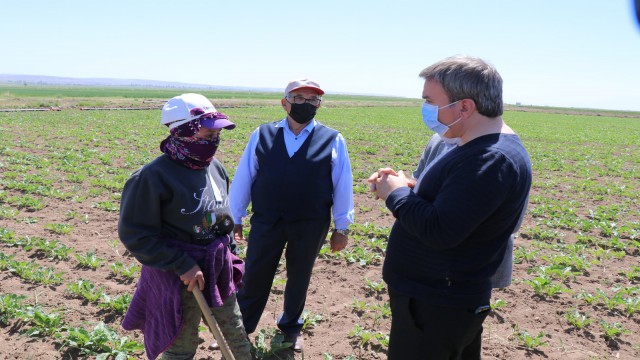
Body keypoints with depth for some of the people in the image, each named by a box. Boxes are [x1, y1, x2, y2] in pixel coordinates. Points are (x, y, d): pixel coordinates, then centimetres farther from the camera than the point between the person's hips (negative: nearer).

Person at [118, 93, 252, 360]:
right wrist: (182, 265, -22)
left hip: (218, 269, 6)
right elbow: (134, 233, -19)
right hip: (182, 274, -6)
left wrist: (227, 250, 16)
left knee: (236, 332, 22)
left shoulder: (215, 167, 1)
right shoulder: (154, 176, -21)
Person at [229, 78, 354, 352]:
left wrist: (342, 227, 3)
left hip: (311, 226, 0)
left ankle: (291, 326, 42)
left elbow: (342, 185, 1)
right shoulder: (262, 135, -1)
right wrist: (234, 219, 6)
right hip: (266, 222, 0)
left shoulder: (332, 140, -3)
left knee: (299, 278, 18)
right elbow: (242, 179, 3)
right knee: (254, 278, 10)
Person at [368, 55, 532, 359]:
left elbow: (438, 231, -31)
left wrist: (396, 194, -16)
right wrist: (404, 186, 0)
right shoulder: (483, 147, 8)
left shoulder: (491, 161, -27)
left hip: (436, 308, -10)